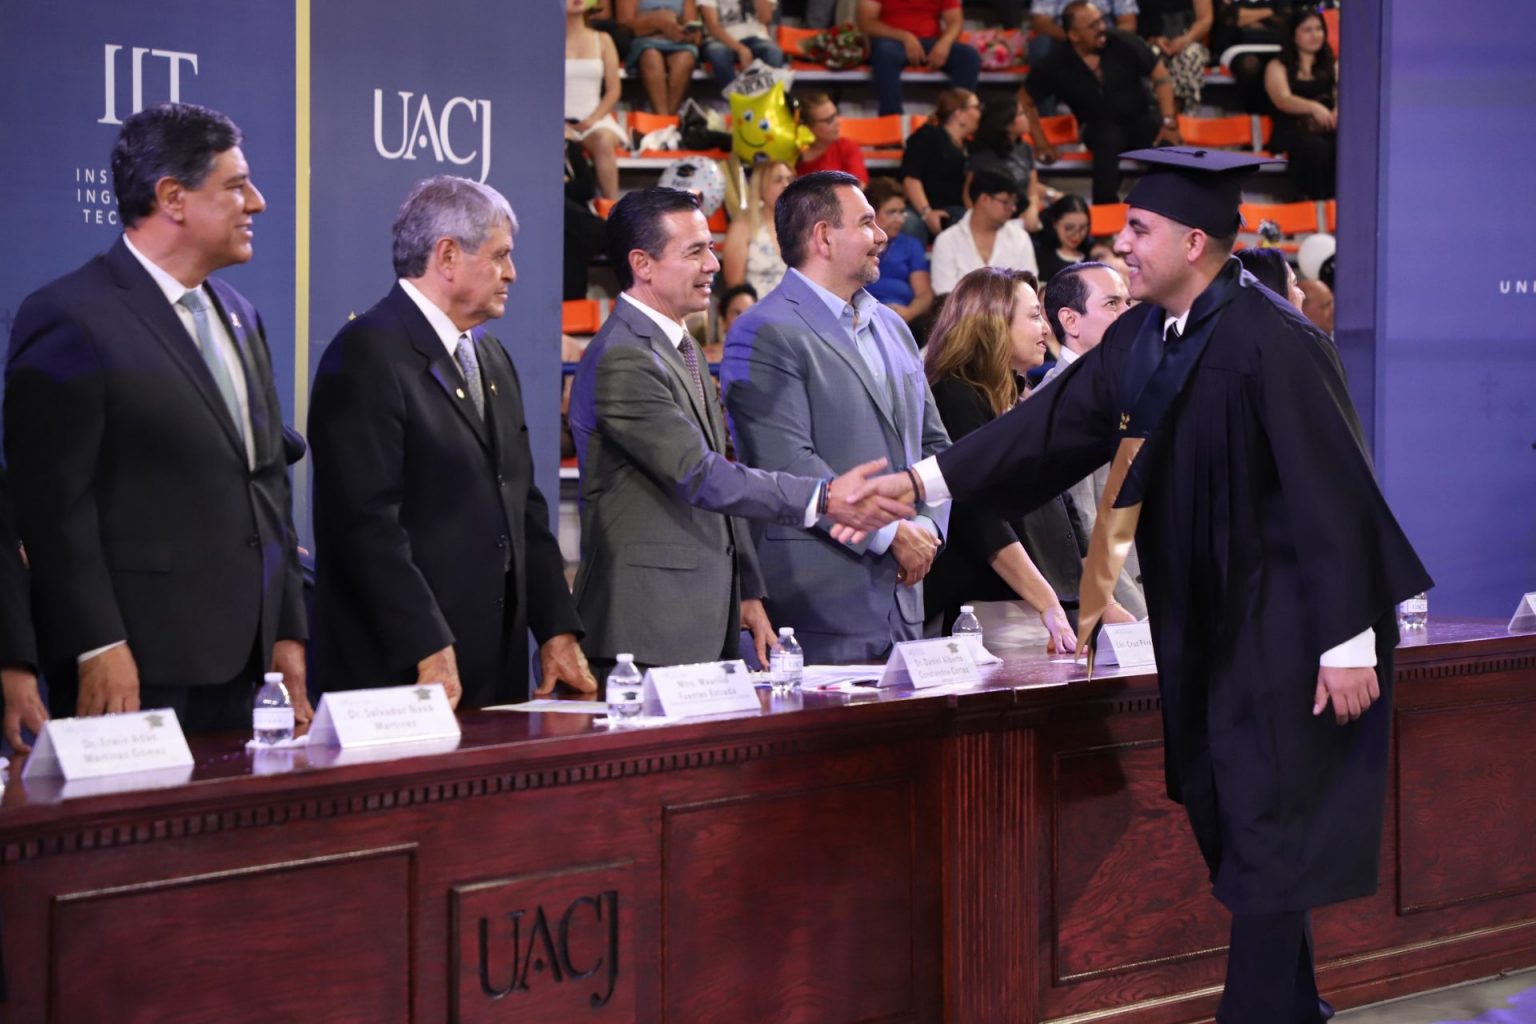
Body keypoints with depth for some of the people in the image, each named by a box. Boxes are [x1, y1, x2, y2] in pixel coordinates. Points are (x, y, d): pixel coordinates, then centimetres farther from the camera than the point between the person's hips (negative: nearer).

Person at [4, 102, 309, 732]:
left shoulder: (239, 316, 16)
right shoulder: (70, 318, -9)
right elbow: (53, 502, -13)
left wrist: (287, 631, 14)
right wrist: (96, 649, -17)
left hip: (237, 663, 7)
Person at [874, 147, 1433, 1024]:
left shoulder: (1272, 344, -20)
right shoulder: (1142, 337, 4)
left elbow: (1333, 493, -21)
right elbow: (1052, 427, 6)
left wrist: (1350, 643, -21)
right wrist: (925, 481, 0)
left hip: (1278, 627, -8)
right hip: (1204, 623, 8)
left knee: (1264, 833, -3)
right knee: (1224, 820, 14)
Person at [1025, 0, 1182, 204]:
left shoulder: (1122, 43, -11)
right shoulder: (1057, 65, -11)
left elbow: (1161, 76, -5)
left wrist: (1169, 121, -13)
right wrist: (1040, 142, -6)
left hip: (1140, 119, 1)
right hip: (1100, 126, -1)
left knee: (1167, 144, -31)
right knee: (1108, 140, -37)